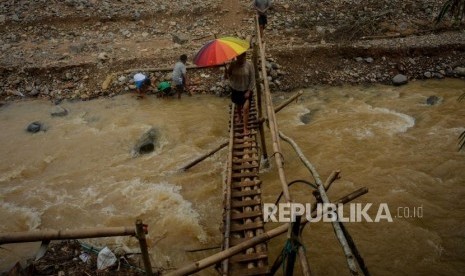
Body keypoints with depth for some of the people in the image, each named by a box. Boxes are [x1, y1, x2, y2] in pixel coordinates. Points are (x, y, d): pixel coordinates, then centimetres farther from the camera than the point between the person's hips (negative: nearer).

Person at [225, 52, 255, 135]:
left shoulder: (249, 65, -16)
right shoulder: (233, 65, -11)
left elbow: (252, 79, -11)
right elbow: (228, 76, -6)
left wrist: (249, 91, -15)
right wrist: (226, 74, -30)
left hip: (246, 90, -3)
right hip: (235, 89, 3)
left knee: (245, 108, -11)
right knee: (238, 105, 25)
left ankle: (245, 128, -1)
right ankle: (239, 116, 57)